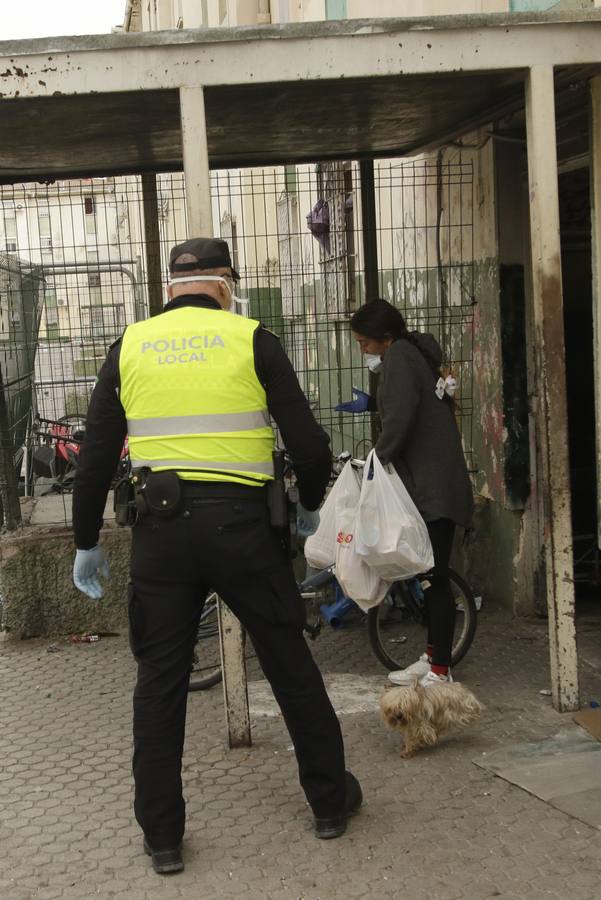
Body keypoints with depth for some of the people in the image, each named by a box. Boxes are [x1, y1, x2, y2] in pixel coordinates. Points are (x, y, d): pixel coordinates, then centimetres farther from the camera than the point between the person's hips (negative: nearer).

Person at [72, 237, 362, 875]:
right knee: (289, 665, 13)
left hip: (160, 528, 2)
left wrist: (87, 544, 16)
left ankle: (162, 836, 17)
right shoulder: (251, 340, 1)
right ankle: (330, 801, 26)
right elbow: (307, 443, -1)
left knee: (159, 680, 11)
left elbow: (95, 458, 6)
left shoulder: (130, 345, 7)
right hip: (240, 524, -1)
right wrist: (310, 505, 18)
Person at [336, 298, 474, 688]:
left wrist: (378, 458, -15)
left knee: (435, 576, -6)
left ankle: (440, 671, -1)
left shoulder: (399, 356, -13)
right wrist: (369, 403, 23)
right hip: (430, 482, 10)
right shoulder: (417, 352, 17)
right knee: (429, 574, 15)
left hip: (433, 485, -10)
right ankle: (433, 656, 23)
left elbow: (401, 416, -25)